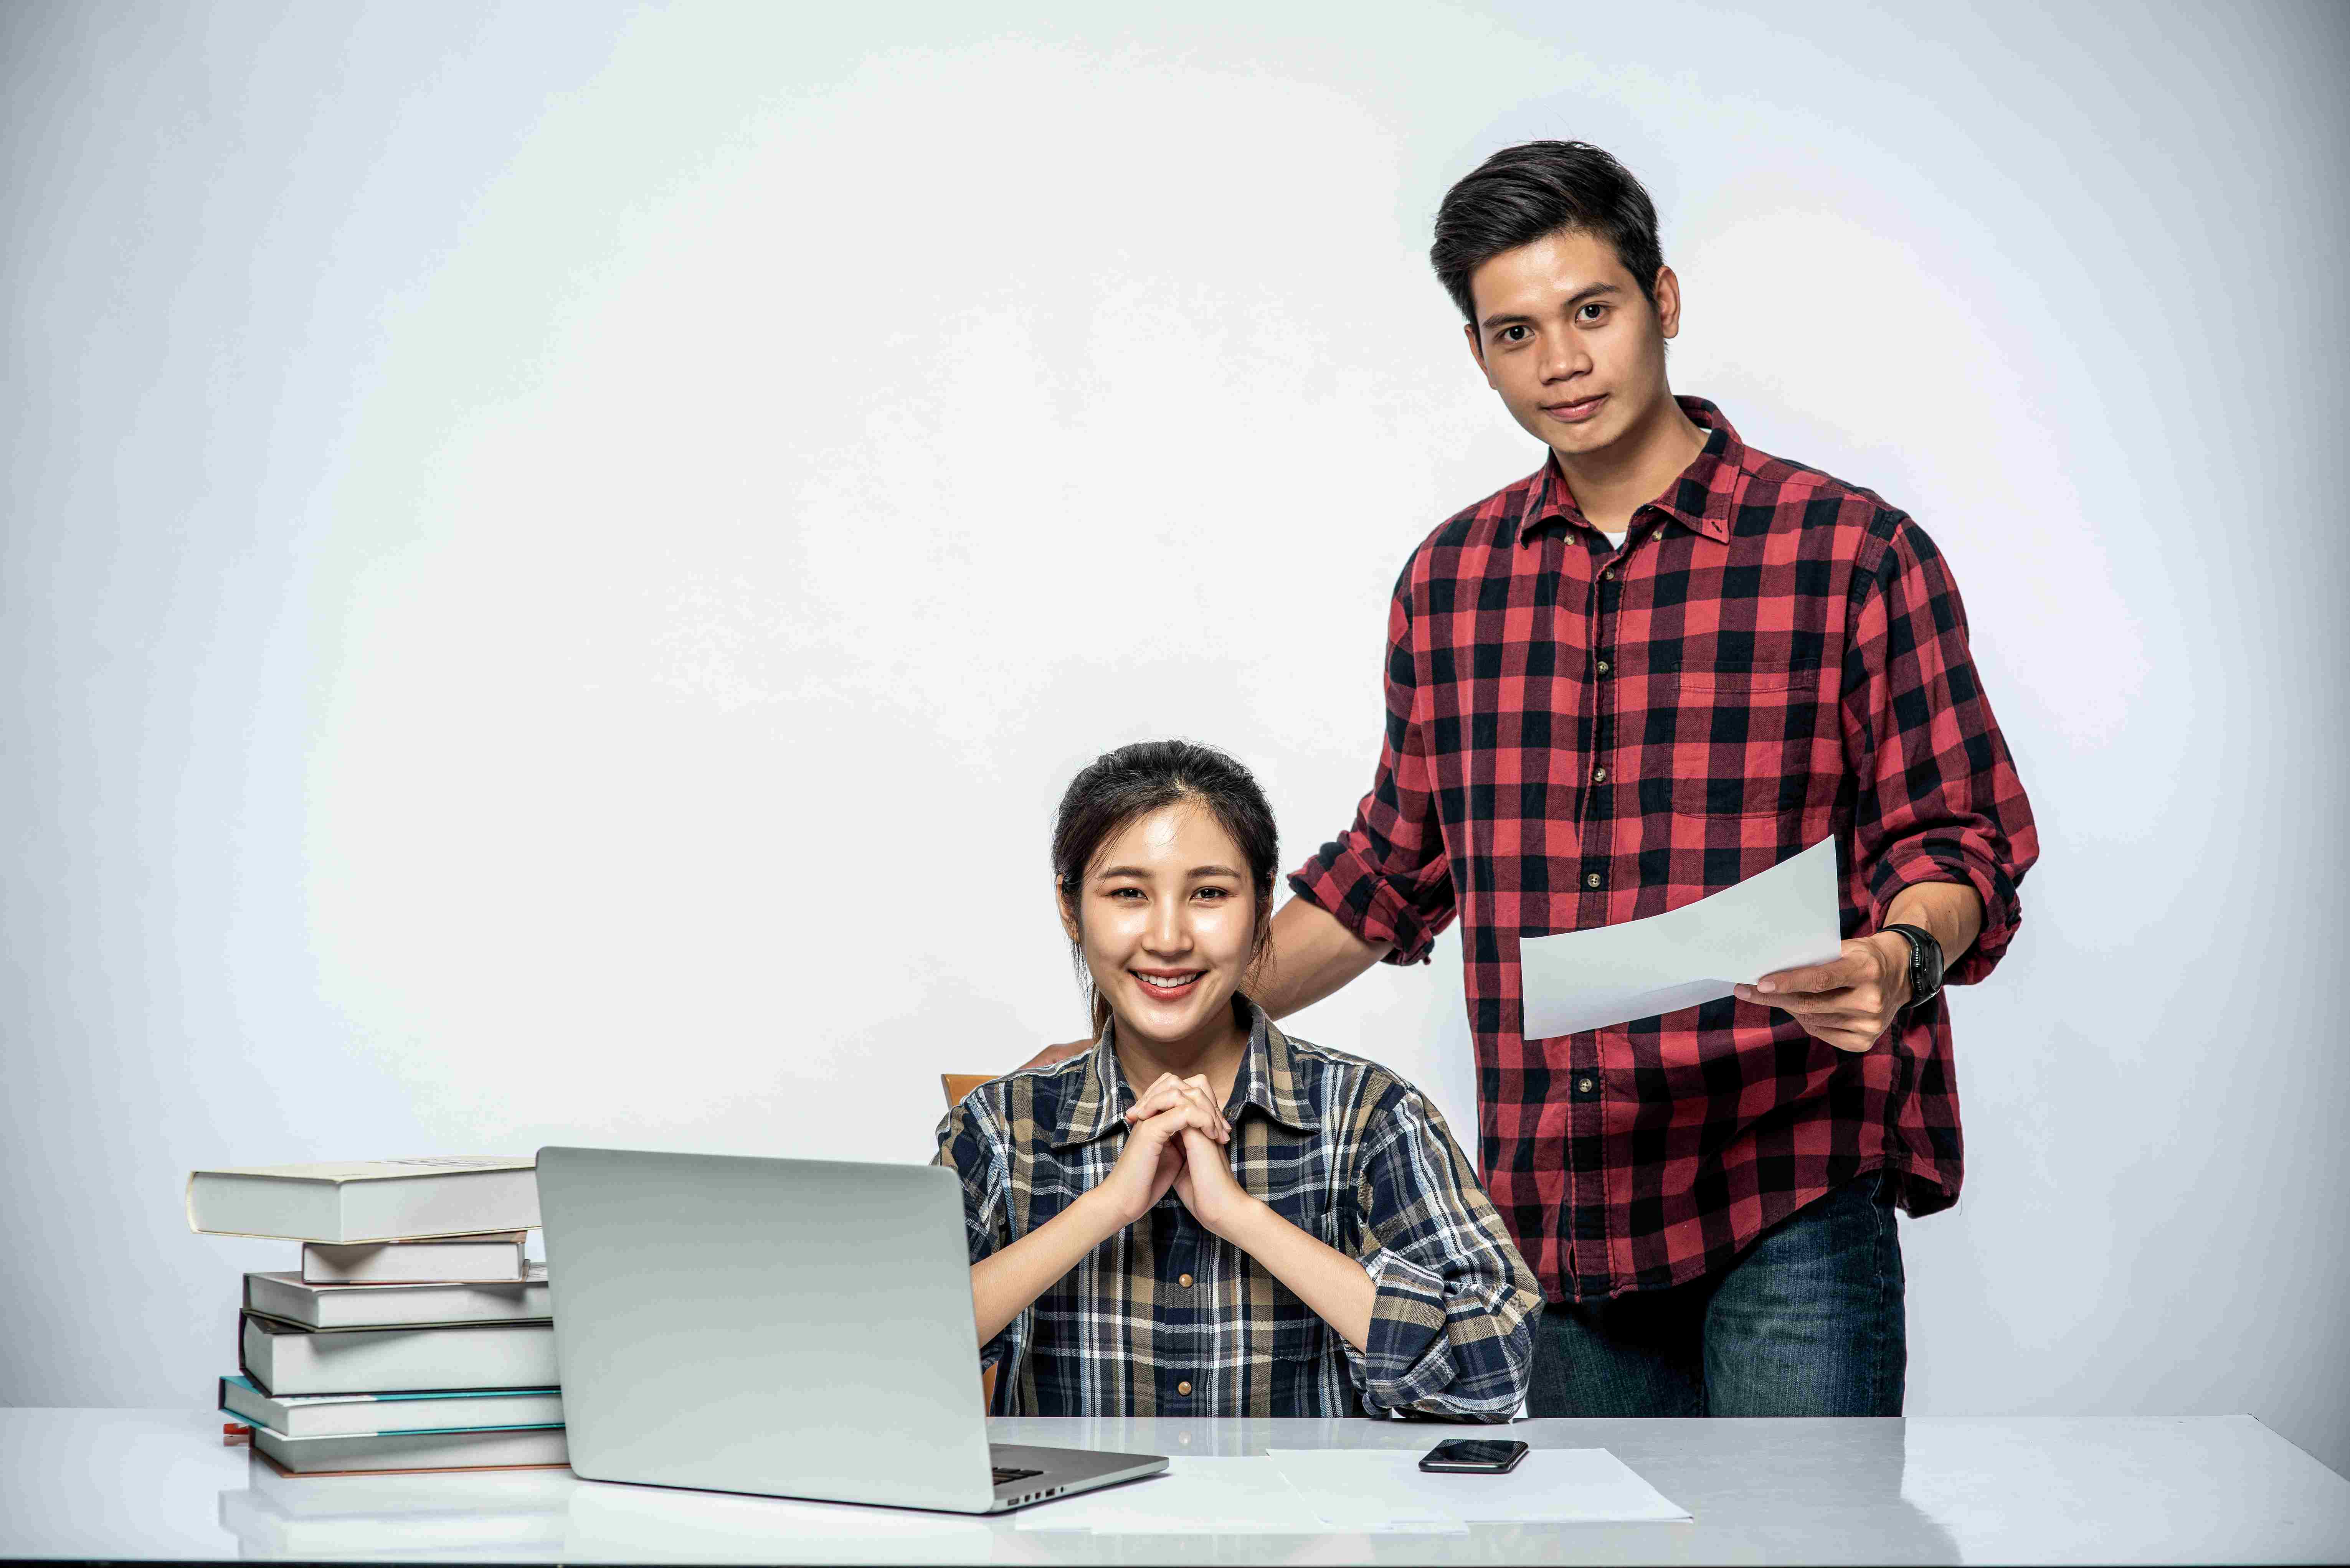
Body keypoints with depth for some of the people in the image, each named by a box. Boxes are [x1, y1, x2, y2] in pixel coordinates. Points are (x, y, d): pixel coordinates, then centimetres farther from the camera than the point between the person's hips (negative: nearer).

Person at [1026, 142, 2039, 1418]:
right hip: (1552, 1210, 4)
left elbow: (1958, 836, -2)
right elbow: (1394, 863, 20)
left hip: (1789, 1205, -4)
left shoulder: (1852, 553, -2)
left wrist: (1900, 961, -25)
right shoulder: (1451, 580, 12)